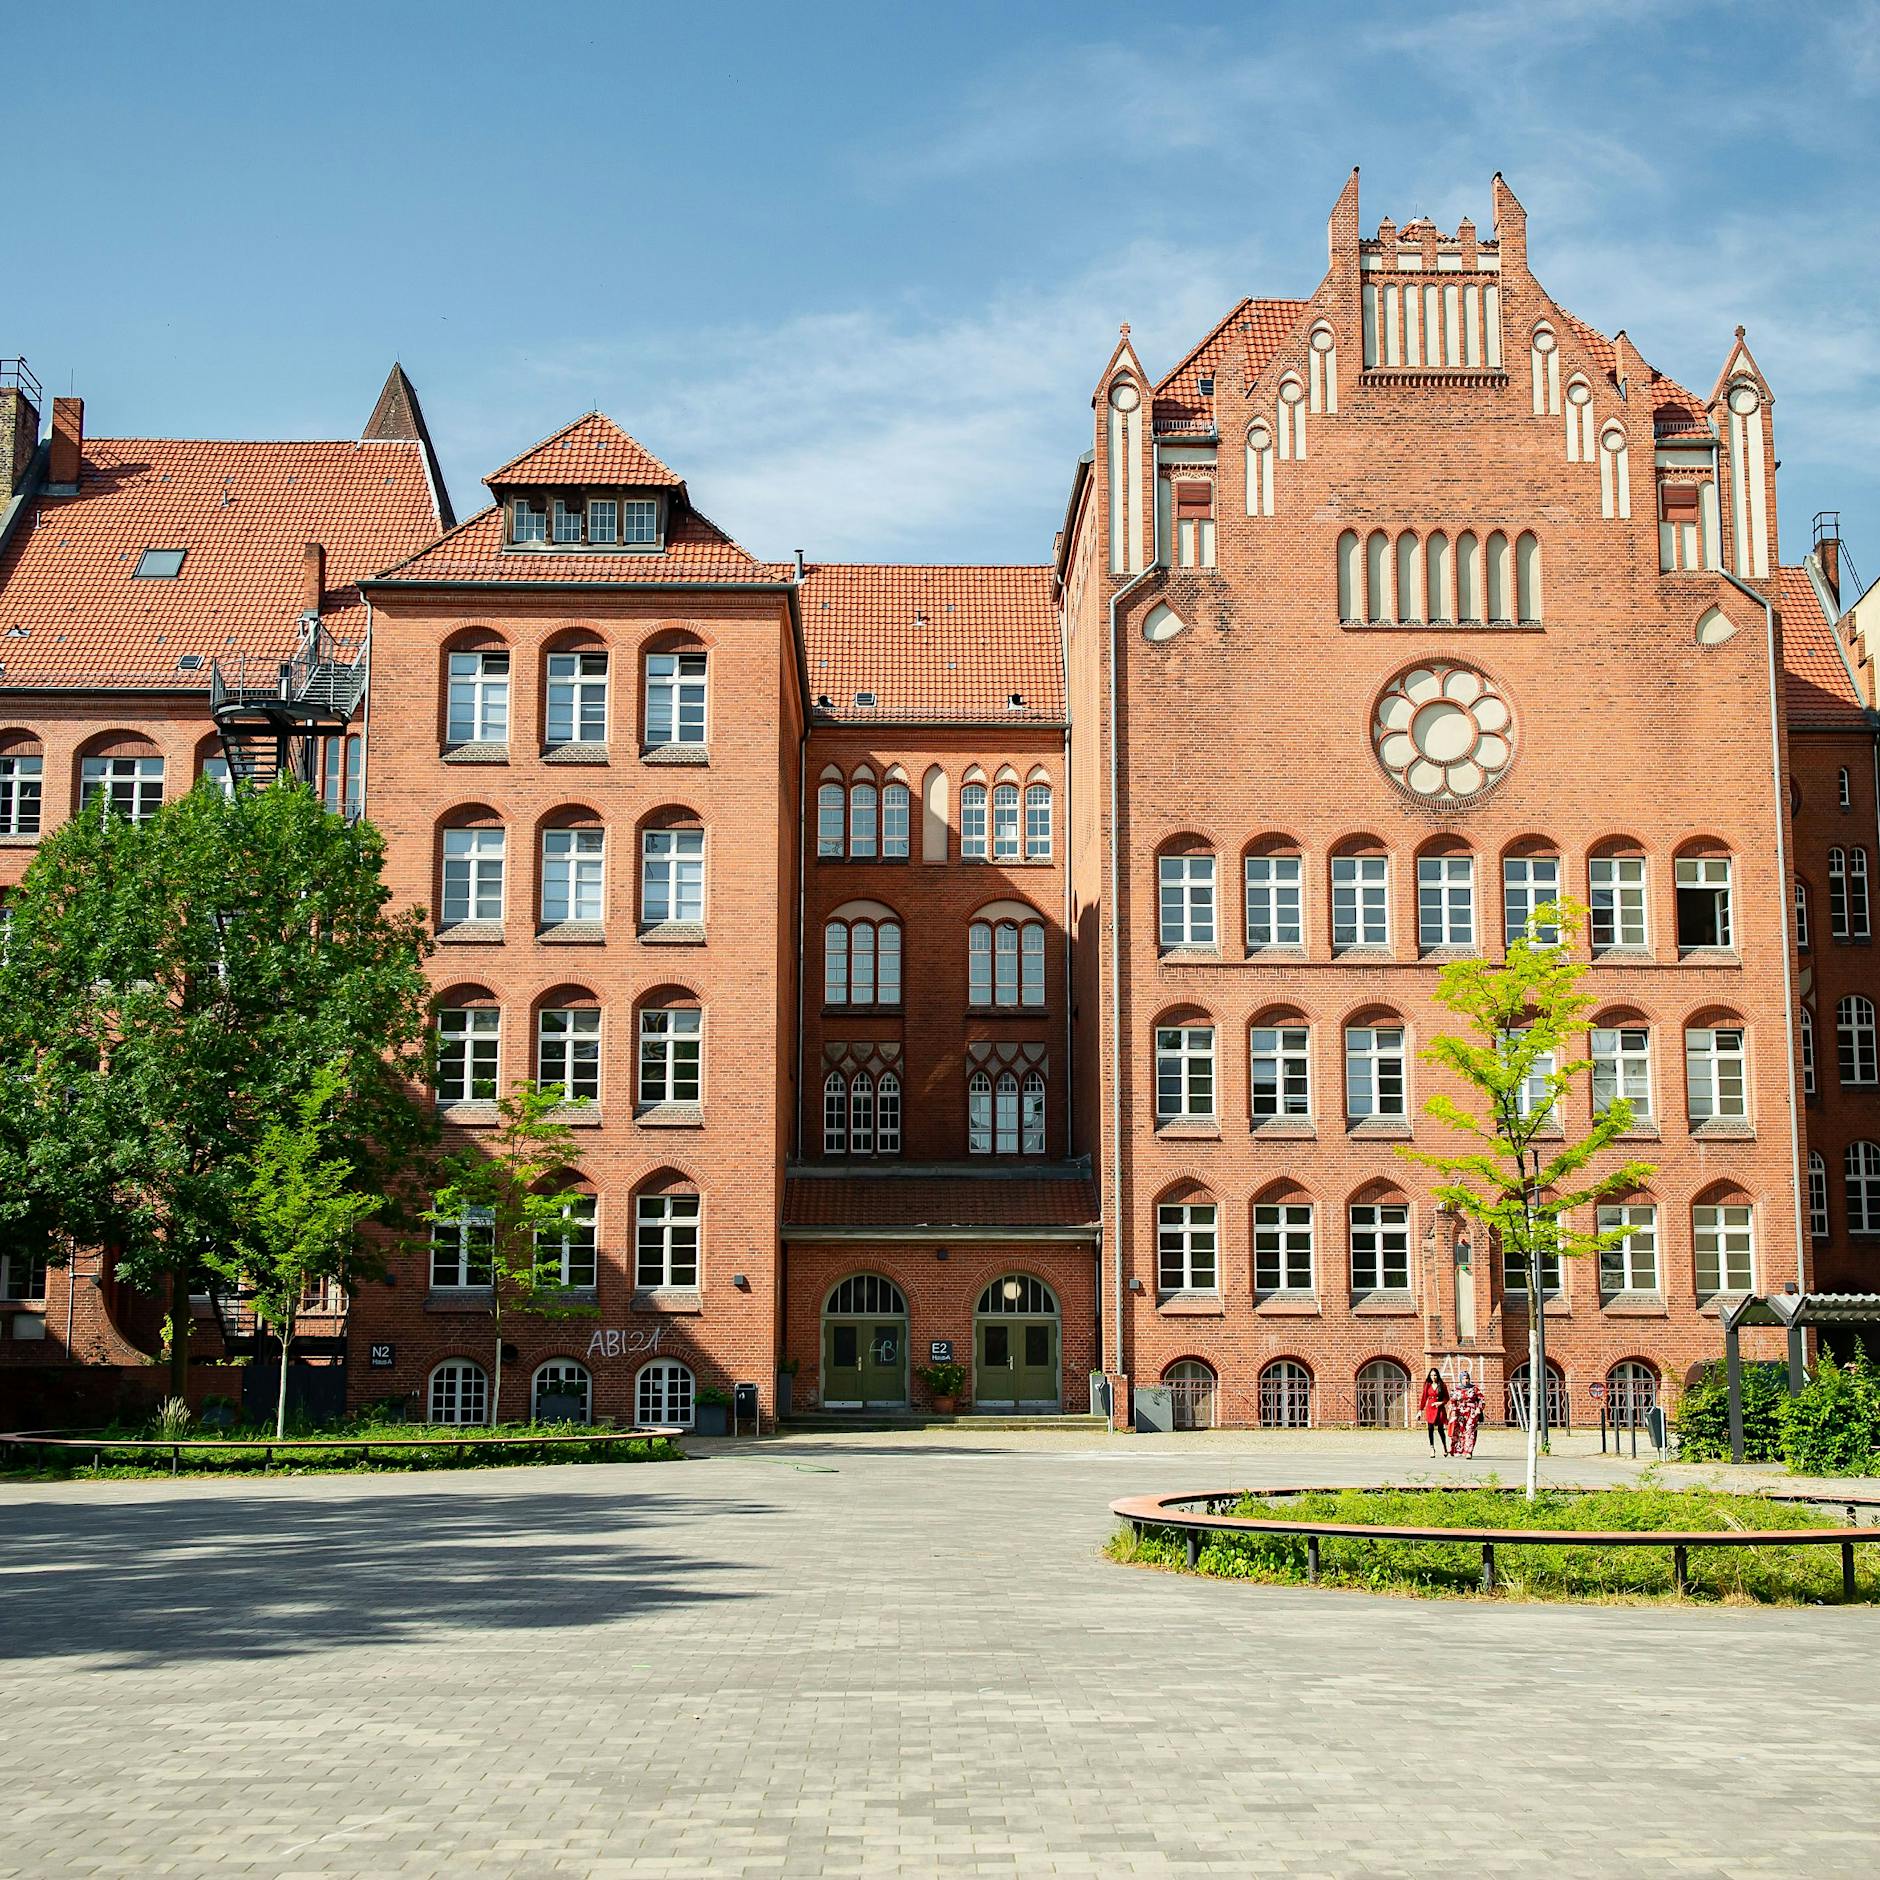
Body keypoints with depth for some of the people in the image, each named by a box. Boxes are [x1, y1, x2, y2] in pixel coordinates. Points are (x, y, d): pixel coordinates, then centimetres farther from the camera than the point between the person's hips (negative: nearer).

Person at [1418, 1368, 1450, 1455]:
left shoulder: (1442, 1385, 1)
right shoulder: (1427, 1385, 5)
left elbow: (1447, 1398, 6)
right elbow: (1424, 1398, 8)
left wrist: (1441, 1402, -13)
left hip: (1439, 1408, -1)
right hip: (1430, 1408, 1)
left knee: (1440, 1429, -1)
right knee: (1430, 1429, -3)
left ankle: (1444, 1447, 16)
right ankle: (1432, 1448, 2)